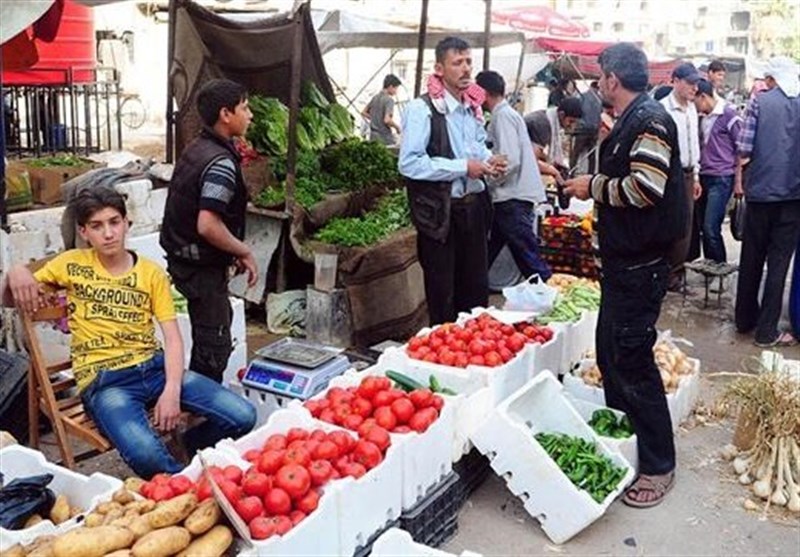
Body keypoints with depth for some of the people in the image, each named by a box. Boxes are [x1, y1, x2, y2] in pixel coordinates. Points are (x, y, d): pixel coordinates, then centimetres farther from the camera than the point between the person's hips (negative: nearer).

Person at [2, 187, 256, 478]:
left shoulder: (152, 273, 8)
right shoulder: (72, 264, 8)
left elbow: (172, 337, 1)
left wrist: (172, 389, -16)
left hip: (154, 366, 3)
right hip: (103, 380, -2)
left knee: (243, 416, -16)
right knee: (146, 456, -36)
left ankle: (190, 444, 17)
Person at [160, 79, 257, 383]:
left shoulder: (195, 149, 8)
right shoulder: (220, 163, -23)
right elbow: (208, 225, -32)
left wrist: (232, 251, 13)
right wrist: (244, 251, -17)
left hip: (183, 257, 10)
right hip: (203, 267, -10)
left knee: (220, 322, 24)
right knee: (215, 346, 1)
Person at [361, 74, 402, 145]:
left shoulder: (375, 98, 10)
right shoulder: (389, 100, -14)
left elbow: (363, 112, 19)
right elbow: (387, 120, -24)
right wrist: (397, 127, -7)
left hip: (373, 137, 8)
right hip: (385, 138, -8)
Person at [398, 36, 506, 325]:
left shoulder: (473, 105, 9)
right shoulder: (422, 109, -15)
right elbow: (409, 163, -23)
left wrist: (488, 158, 3)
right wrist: (463, 167, -20)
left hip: (473, 205, 7)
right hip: (439, 211, -7)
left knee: (477, 286, 17)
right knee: (442, 294, 6)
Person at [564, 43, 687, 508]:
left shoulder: (649, 121, -16)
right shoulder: (631, 121, 14)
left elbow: (645, 188, -27)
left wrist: (595, 186, -15)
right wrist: (594, 185, 15)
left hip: (641, 264, -10)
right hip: (623, 260, 10)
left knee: (632, 362, -4)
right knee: (611, 354, 17)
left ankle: (659, 466, 10)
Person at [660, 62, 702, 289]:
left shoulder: (691, 109, 11)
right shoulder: (663, 108, -13)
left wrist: (696, 176, 18)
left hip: (688, 174, 7)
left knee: (685, 227, 10)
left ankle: (677, 271, 22)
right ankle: (666, 274, 11)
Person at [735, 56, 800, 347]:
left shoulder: (759, 101, -4)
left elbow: (744, 149, -8)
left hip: (760, 190, 0)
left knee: (751, 258, 13)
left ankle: (745, 319, 25)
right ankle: (766, 330, 6)